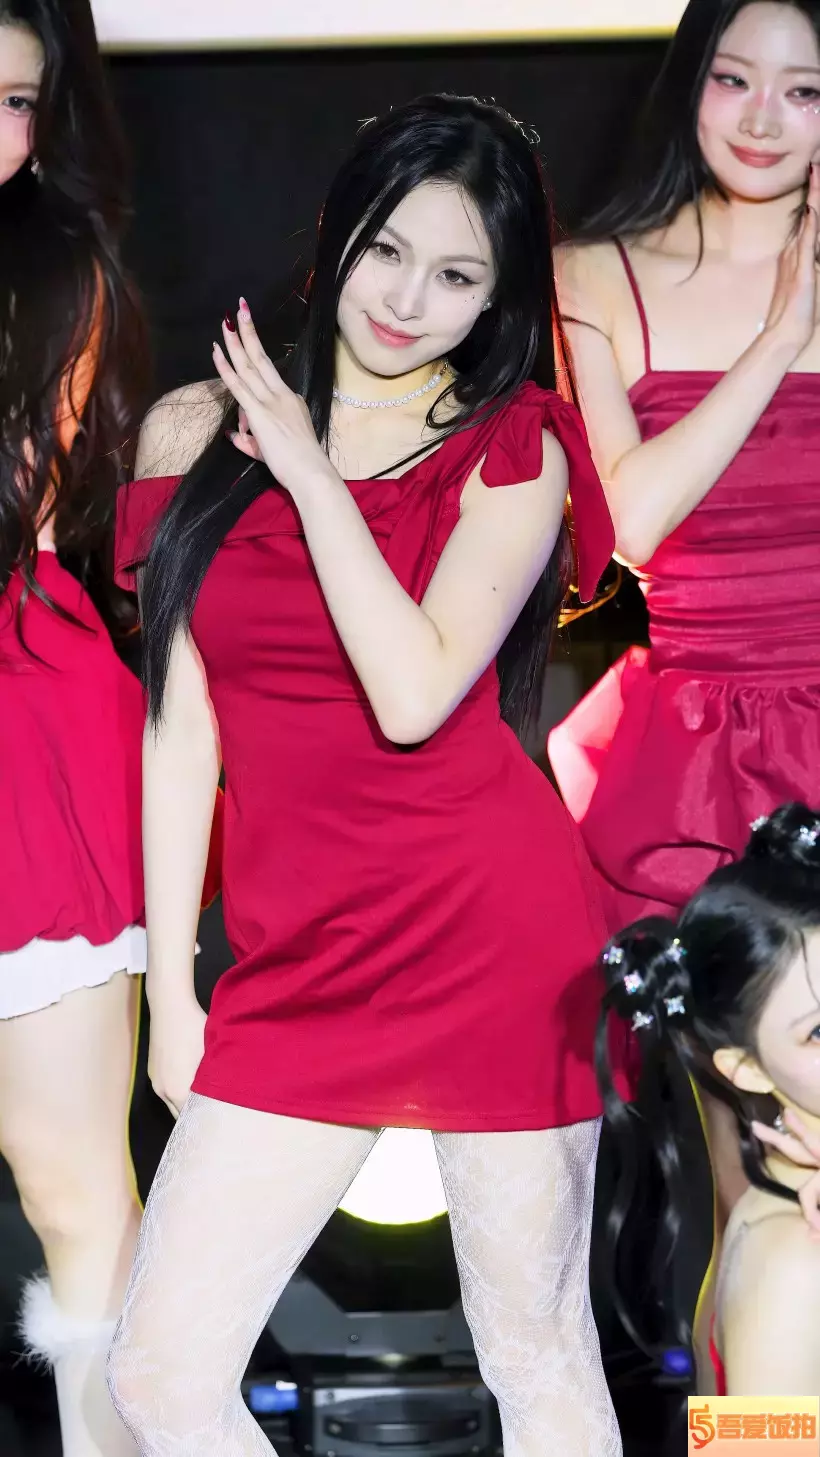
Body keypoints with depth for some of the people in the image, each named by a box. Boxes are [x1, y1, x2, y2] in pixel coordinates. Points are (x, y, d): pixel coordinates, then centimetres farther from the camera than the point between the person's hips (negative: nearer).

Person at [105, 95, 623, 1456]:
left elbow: (416, 694, -15)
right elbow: (182, 726, 8)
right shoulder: (199, 433, 9)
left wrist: (311, 471, -9)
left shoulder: (512, 452, 1)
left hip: (494, 927, -3)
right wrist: (169, 991, 6)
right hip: (299, 957, 3)